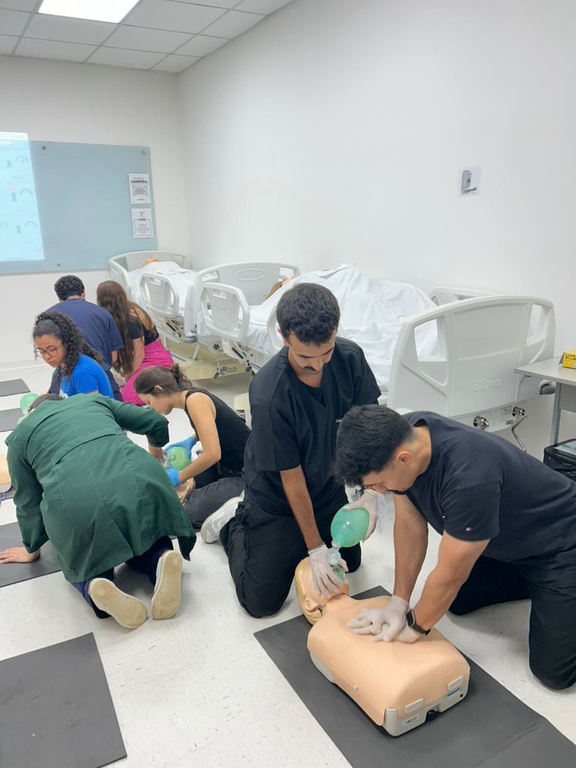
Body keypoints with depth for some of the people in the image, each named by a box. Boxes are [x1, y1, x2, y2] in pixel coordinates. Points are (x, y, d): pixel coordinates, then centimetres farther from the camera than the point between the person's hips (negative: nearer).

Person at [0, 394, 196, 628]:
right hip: (141, 481, 2)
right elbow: (156, 422, 33)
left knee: (84, 562, 28)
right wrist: (155, 449, 56)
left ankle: (94, 586, -5)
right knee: (143, 541, 31)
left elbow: (28, 501, 32)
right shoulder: (94, 400, 32)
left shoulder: (20, 435, 28)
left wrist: (32, 548, 49)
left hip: (77, 503, -1)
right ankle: (162, 558, -2)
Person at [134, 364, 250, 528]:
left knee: (189, 513, -20)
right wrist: (190, 441, 13)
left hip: (247, 474, -9)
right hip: (226, 466, 9)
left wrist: (179, 477, -12)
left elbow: (212, 454, -26)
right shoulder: (193, 396, 7)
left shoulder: (195, 399, -20)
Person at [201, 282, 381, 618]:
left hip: (330, 488, 5)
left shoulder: (350, 357, -20)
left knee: (350, 563, 24)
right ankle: (233, 524, 25)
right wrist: (315, 549, -17)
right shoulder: (268, 395, -34)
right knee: (261, 602, 0)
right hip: (277, 499, -5)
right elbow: (292, 478, -24)